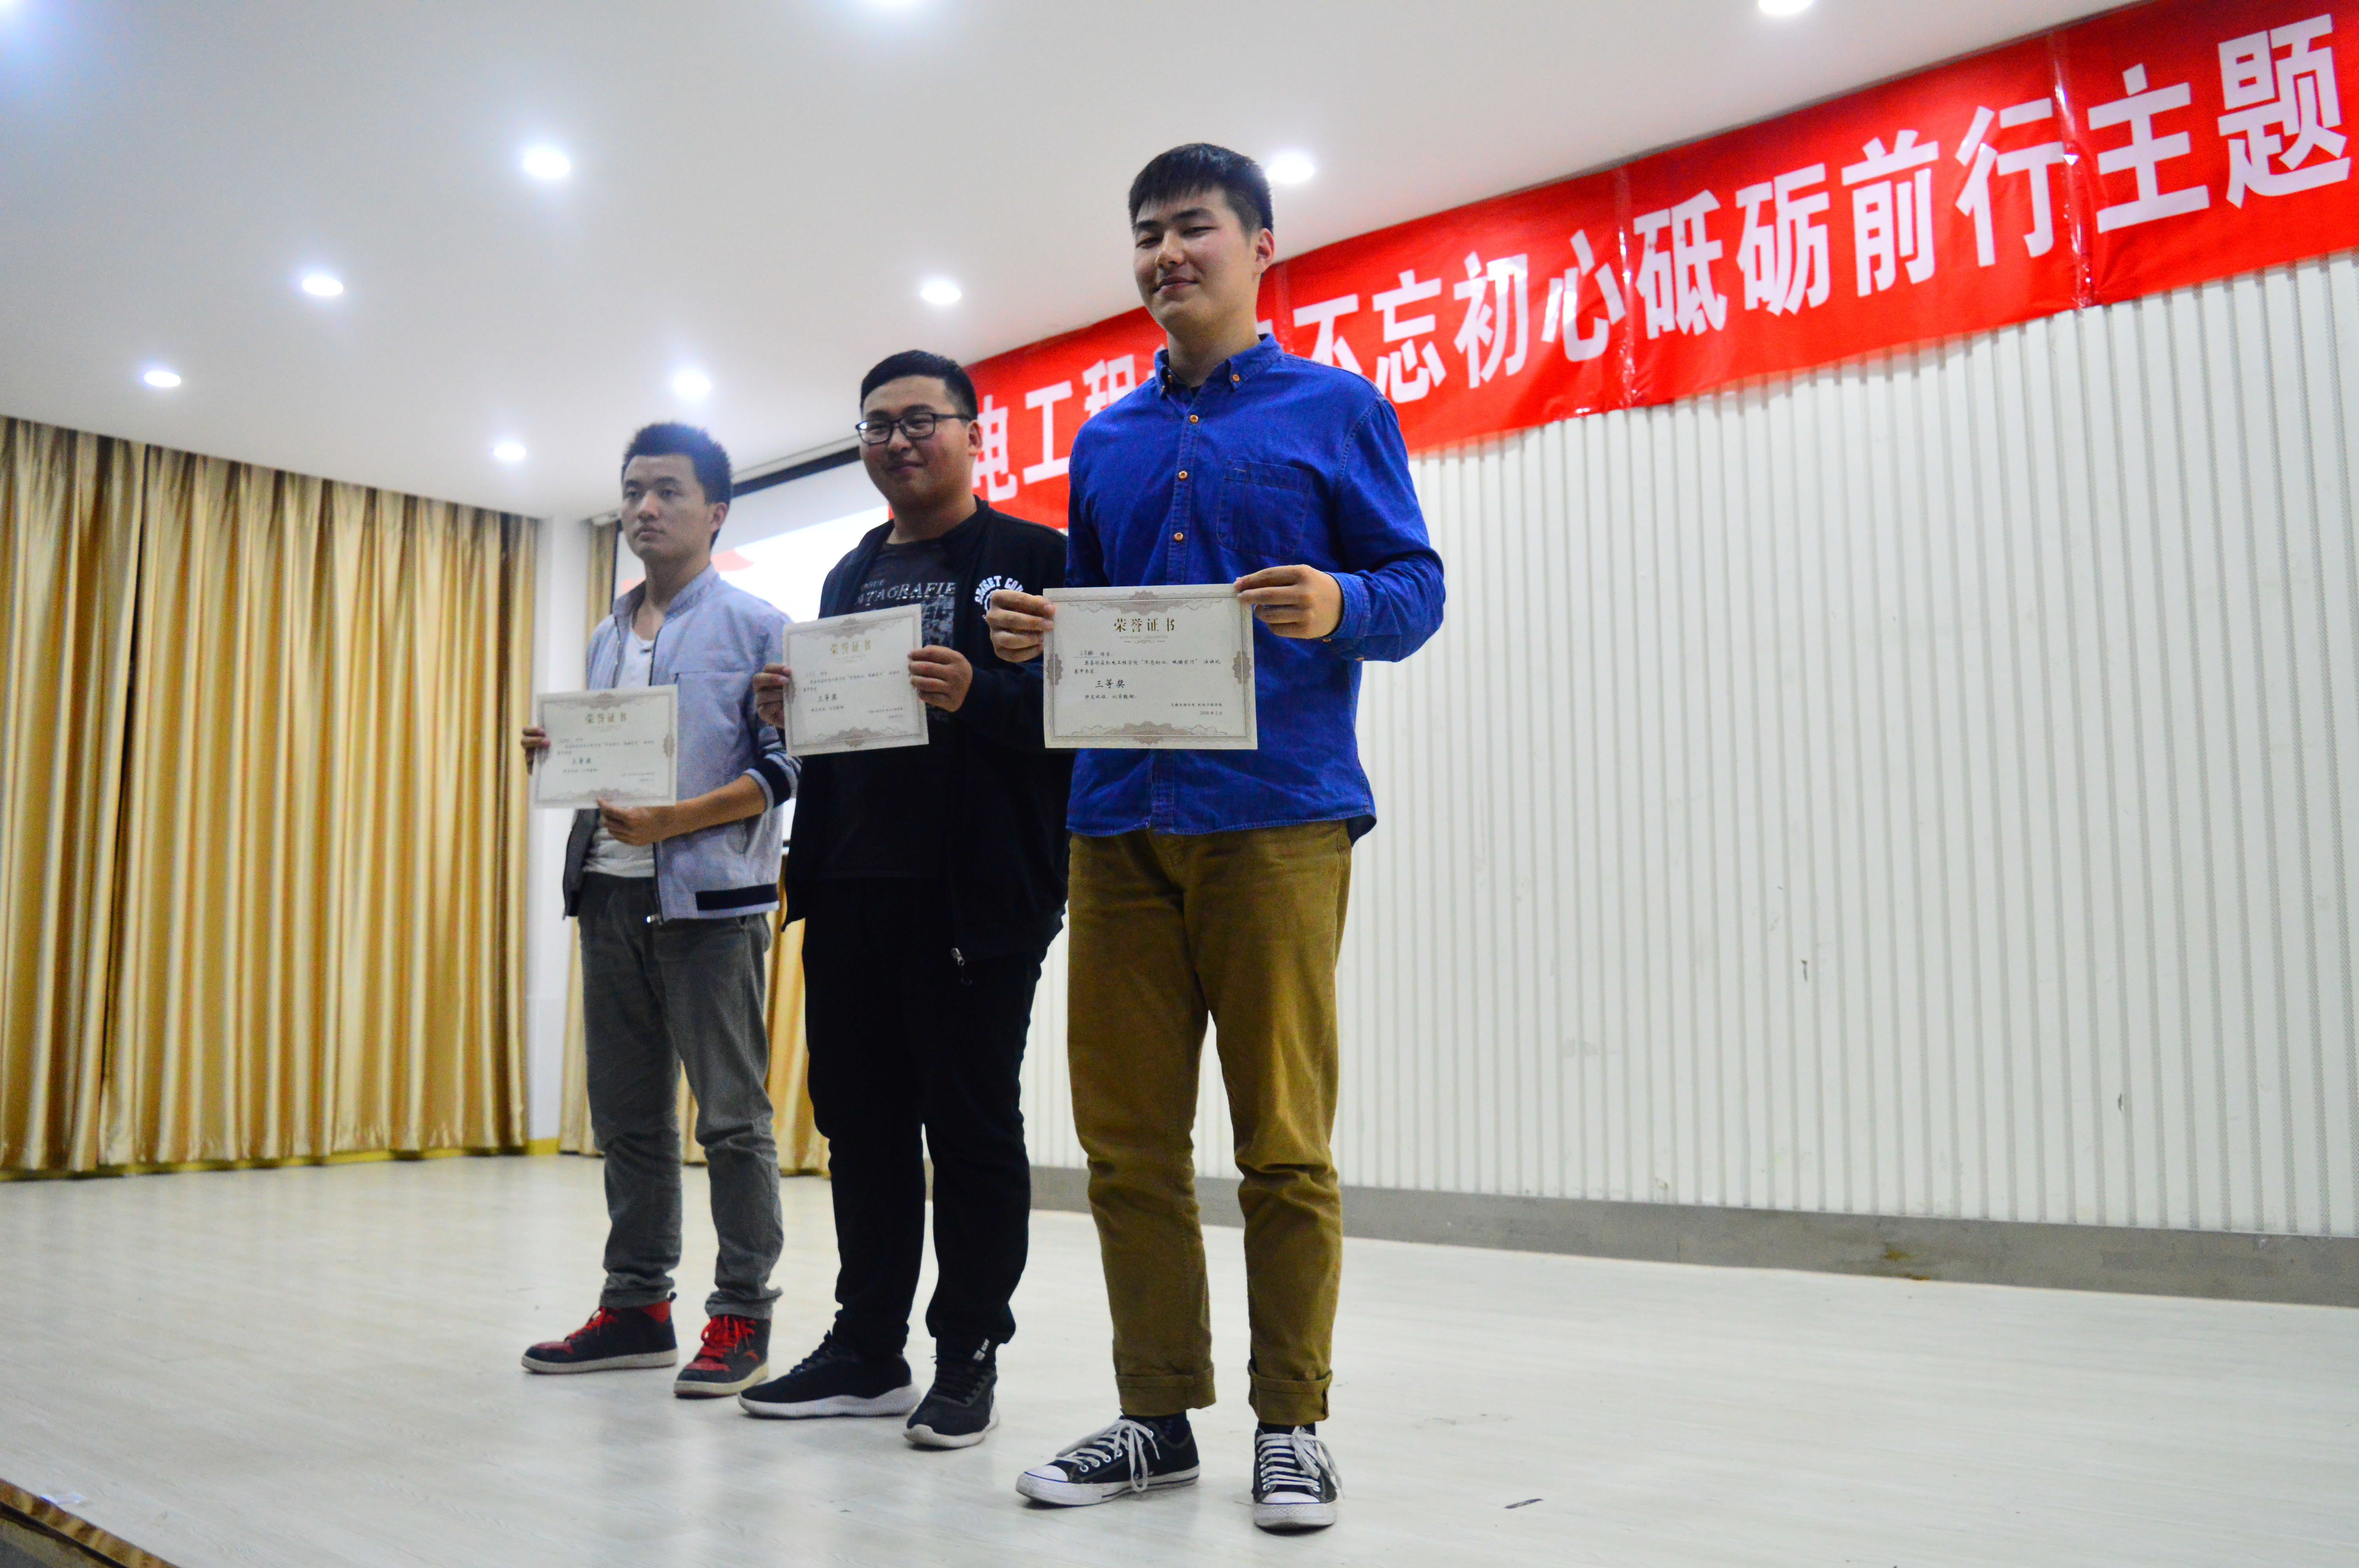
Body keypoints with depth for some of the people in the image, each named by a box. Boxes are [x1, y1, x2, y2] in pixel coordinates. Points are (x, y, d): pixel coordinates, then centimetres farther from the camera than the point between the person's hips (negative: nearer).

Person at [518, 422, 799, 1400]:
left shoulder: (754, 626, -2)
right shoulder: (607, 637, 19)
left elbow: (781, 768, -9)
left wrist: (672, 821, -20)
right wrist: (561, 762, 2)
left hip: (710, 896, -7)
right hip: (611, 891, 7)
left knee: (731, 1116, -3)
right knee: (625, 1112, 11)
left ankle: (741, 1317, 6)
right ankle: (638, 1303, 22)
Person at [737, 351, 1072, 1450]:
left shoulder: (1034, 557, 1)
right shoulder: (849, 575, 22)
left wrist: (978, 697, -24)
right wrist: (789, 711, 3)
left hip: (974, 895, -7)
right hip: (850, 885, 7)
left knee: (973, 1128, 1)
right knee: (862, 1122, 12)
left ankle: (968, 1359, 13)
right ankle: (867, 1348, 23)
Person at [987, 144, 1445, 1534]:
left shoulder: (1336, 410, 8)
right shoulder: (1106, 442, 21)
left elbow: (1418, 587, 2)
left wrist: (1341, 604, -20)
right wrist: (1036, 633, 1)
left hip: (1276, 817, -4)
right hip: (1120, 821, 5)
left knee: (1284, 1144, -1)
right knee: (1128, 1143, 5)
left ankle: (1293, 1428, 12)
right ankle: (1159, 1417, 17)